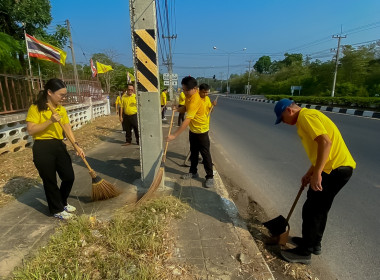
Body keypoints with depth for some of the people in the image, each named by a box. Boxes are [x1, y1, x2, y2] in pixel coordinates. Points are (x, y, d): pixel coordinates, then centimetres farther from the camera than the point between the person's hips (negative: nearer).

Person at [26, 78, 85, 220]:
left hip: (59, 146, 6)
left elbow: (68, 128, 2)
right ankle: (57, 210, 27)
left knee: (69, 177, 10)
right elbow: (31, 130, -15)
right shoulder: (36, 108, -9)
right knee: (50, 181, 7)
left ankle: (62, 202, 37)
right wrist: (50, 121, -25)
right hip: (43, 148, -6)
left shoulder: (61, 109, 8)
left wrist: (77, 145, -8)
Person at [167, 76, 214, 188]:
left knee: (205, 154, 1)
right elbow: (186, 107, 13)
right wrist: (177, 109, -10)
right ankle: (193, 172, 34)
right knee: (193, 152, 19)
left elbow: (187, 121, -36)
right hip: (193, 130, 9)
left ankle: (210, 177, 13)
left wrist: (174, 135, -37)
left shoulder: (195, 101, -31)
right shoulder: (189, 96, -3)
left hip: (201, 130, -9)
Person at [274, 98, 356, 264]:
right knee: (320, 208, 21)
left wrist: (316, 173, -26)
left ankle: (304, 252, 15)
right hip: (341, 166, 10)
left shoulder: (306, 116, -12)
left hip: (335, 169, -10)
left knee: (311, 210, 0)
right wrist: (310, 173, 22)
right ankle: (314, 243, 38)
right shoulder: (309, 116, 19)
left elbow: (325, 142, -26)